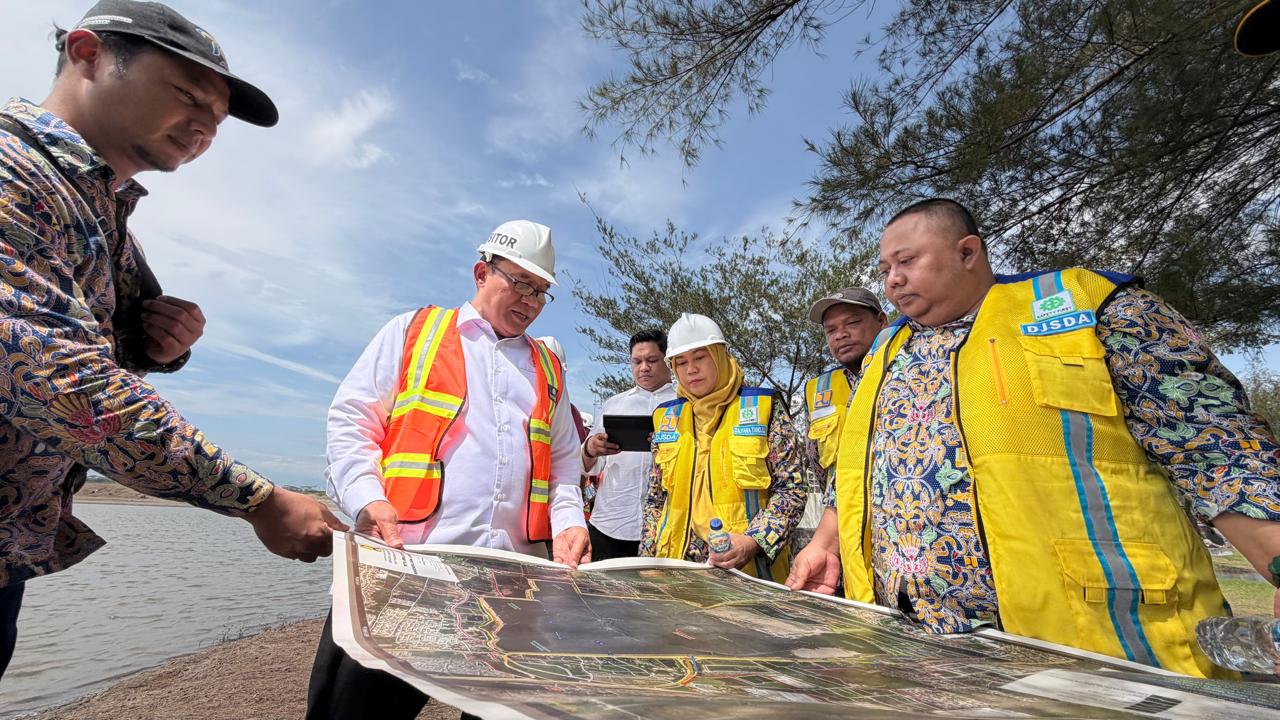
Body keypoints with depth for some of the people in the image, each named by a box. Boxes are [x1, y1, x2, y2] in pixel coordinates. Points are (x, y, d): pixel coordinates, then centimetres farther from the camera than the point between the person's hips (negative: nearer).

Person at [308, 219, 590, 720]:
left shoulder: (548, 369, 18)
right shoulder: (414, 331, 9)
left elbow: (564, 461, 18)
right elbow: (351, 422, 3)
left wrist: (568, 521, 0)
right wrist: (369, 498, -12)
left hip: (510, 578, 4)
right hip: (404, 563, -3)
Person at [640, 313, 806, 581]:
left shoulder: (763, 407, -3)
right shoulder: (667, 417, 7)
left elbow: (791, 489, -6)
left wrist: (753, 542, -18)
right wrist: (646, 560, 8)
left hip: (749, 568, -3)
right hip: (677, 565, 3)